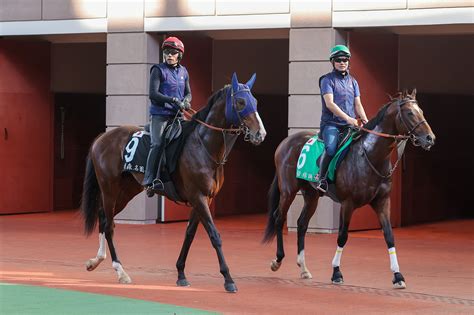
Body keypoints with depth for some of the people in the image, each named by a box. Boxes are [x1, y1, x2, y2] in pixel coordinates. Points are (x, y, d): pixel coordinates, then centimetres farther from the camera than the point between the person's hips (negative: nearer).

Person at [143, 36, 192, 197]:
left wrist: (186, 101, -5)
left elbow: (188, 93, 19)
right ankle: (150, 181, -18)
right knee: (157, 144, -17)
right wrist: (173, 100, -20)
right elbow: (153, 94, -11)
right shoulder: (158, 70, -3)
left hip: (177, 114, 6)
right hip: (159, 113, -6)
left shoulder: (183, 72, 13)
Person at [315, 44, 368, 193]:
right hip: (331, 123, -6)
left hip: (350, 125, 6)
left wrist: (365, 121, -2)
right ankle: (321, 178, -14)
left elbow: (357, 104, 16)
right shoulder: (327, 80, -1)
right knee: (331, 148, -31)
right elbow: (329, 103, -13)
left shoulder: (353, 81, 18)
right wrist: (347, 118, -22)